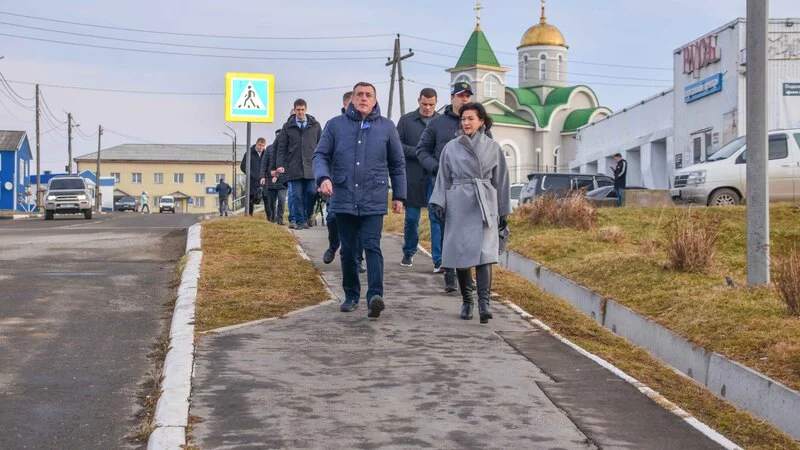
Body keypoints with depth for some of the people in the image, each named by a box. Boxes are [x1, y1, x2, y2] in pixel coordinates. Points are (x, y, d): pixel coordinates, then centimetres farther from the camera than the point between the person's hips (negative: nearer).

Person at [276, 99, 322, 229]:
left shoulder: (315, 125, 8)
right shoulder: (288, 126, 7)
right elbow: (281, 147, 6)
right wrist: (280, 164, -4)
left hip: (311, 167, 0)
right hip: (294, 168, 0)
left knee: (312, 192, -5)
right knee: (297, 195, 0)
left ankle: (309, 214, 20)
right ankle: (300, 221, 8)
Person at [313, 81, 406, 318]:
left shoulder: (387, 127, 6)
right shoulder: (335, 125, 5)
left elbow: (397, 165, 12)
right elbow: (320, 155, 5)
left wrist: (399, 196, 10)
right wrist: (323, 177, -15)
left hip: (374, 201, -1)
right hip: (344, 199, 2)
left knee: (372, 247, -13)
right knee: (348, 250, 9)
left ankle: (375, 296, -19)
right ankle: (351, 296, 20)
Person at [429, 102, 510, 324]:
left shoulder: (493, 147, 8)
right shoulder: (451, 147, 8)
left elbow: (501, 181, 12)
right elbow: (443, 178, 11)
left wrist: (503, 212, 12)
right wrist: (439, 203, -3)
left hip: (485, 206, -1)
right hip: (458, 204, 1)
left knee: (484, 252, -15)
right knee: (461, 255, 3)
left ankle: (484, 302, -22)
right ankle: (466, 301, 16)